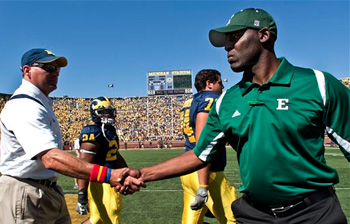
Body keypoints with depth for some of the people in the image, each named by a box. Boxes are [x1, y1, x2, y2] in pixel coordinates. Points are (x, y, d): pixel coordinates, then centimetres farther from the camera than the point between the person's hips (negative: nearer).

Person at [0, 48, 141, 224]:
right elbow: (51, 158, -36)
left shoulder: (41, 104, 13)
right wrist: (108, 175, -45)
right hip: (26, 197, -10)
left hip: (50, 192, 10)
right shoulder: (24, 106, -21)